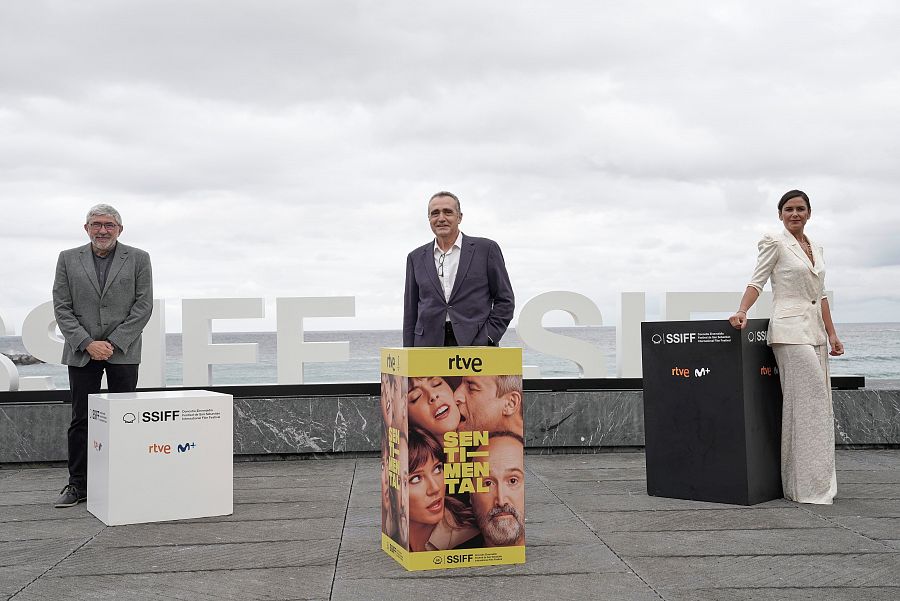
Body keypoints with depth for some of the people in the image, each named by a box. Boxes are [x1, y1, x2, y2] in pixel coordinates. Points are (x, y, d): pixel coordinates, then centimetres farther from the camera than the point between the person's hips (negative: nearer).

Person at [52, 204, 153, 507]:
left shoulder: (138, 259, 3)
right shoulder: (68, 259, 6)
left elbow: (143, 306, -2)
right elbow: (62, 308, 2)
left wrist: (113, 343, -10)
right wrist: (87, 343, -10)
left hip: (123, 352, -1)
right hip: (81, 353, 1)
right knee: (81, 420, 4)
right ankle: (77, 484, 12)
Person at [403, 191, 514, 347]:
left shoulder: (486, 249, 6)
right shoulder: (417, 258, 14)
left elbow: (505, 299, 7)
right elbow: (410, 312, 15)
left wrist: (488, 337, -5)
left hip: (475, 344, -2)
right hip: (430, 345, 2)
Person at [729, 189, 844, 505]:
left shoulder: (816, 249, 18)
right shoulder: (775, 243, -2)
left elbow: (821, 295, 19)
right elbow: (757, 281, -8)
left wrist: (832, 334, 15)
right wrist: (741, 312, -23)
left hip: (815, 332, 8)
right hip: (790, 330, -8)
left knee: (819, 404, 7)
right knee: (808, 404, -12)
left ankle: (817, 480, 14)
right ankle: (808, 486, -7)